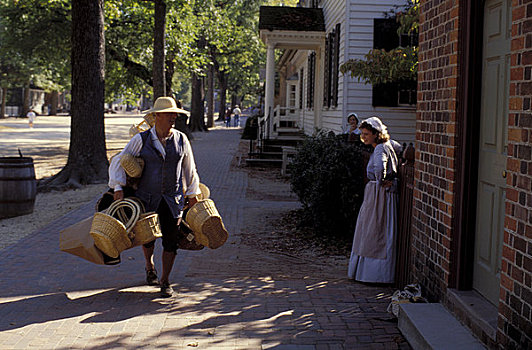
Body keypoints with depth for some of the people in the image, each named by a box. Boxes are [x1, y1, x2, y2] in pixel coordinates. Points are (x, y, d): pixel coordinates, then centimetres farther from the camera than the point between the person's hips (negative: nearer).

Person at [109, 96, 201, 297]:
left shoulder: (181, 140, 1)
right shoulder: (141, 140, -5)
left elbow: (189, 168, 12)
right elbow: (119, 162, -1)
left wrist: (192, 193, 16)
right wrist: (118, 187, -12)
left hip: (173, 199, 1)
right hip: (147, 198, -1)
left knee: (171, 240, -3)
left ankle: (165, 282, 11)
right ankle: (149, 266, 42)